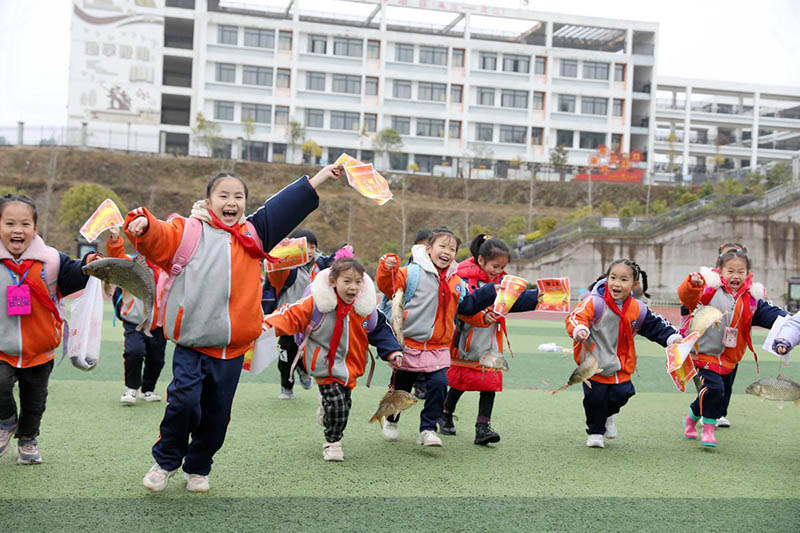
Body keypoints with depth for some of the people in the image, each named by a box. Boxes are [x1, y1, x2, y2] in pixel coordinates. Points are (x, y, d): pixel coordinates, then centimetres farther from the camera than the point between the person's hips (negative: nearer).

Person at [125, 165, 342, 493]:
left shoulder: (253, 234, 12)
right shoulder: (189, 231, 1)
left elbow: (286, 207, 15)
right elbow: (159, 238, -13)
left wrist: (319, 178, 16)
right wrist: (142, 225, -35)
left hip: (232, 348, 4)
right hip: (191, 343, -4)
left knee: (217, 414, 10)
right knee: (184, 399, -17)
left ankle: (198, 468, 31)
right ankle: (165, 462, 7)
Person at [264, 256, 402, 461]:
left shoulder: (366, 309, -4)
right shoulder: (316, 303, -14)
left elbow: (380, 331, 9)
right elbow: (292, 315, -11)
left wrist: (393, 352, -1)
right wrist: (270, 325, -26)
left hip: (350, 367, 4)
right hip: (326, 366, -4)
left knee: (344, 404, 12)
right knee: (337, 404, -13)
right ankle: (332, 442, 9)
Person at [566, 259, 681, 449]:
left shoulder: (637, 309, 0)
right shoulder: (594, 302, -16)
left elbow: (656, 325, 12)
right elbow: (576, 317, -25)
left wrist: (672, 337, -1)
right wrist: (579, 329, -46)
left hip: (620, 365, 4)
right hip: (594, 362, -4)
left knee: (621, 394, -1)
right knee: (596, 398, -3)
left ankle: (607, 416, 34)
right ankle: (595, 431, 23)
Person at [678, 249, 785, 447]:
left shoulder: (752, 299, 4)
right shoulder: (709, 291, -10)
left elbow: (769, 313, -2)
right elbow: (687, 297, -21)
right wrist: (692, 283, -43)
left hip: (730, 359, 6)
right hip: (706, 353, -6)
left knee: (720, 395, 16)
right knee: (713, 388, -21)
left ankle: (691, 418, 40)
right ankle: (709, 429, -3)